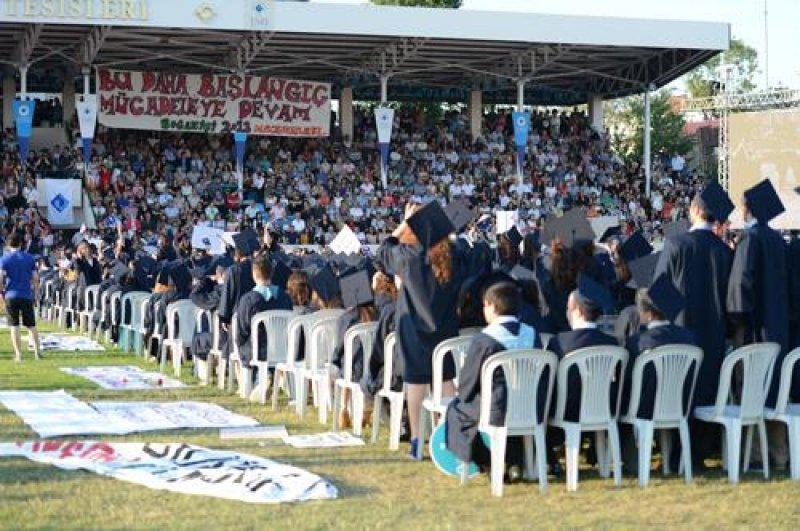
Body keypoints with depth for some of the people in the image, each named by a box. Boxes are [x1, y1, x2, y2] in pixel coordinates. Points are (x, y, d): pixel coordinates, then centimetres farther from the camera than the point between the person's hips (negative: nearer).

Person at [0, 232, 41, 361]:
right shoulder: (29, 258, 5)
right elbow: (35, 279, 4)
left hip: (11, 296, -2)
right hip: (27, 295, 2)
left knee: (14, 326, 2)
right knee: (31, 325, 10)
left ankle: (18, 354, -1)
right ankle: (37, 351, 5)